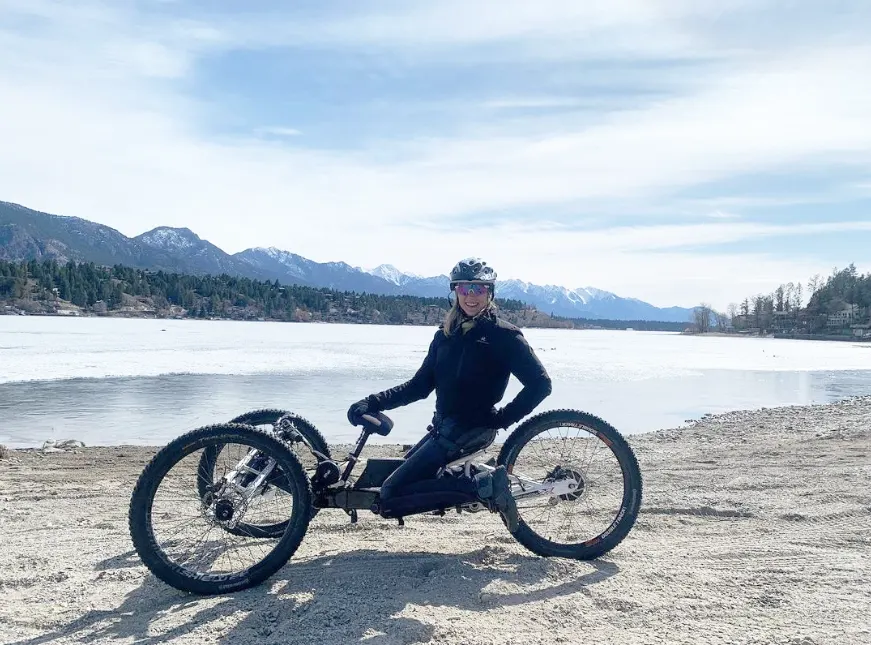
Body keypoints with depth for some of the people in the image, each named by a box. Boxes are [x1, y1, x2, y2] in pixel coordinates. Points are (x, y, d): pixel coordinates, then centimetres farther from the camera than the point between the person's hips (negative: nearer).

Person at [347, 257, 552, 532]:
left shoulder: (503, 335, -7)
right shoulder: (446, 335, 12)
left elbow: (540, 383, -9)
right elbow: (420, 385, 12)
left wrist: (502, 418, -12)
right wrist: (373, 403, 2)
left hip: (471, 429, -8)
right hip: (444, 426, 8)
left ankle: (484, 486, -11)